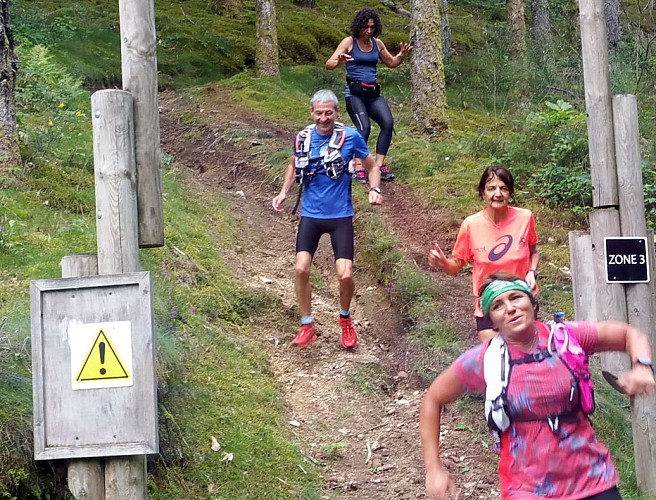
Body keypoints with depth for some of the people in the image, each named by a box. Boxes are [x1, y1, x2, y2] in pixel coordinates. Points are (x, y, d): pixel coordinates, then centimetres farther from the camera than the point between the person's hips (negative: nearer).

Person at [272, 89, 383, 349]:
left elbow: (372, 166, 5)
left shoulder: (351, 136, -9)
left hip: (340, 215, -2)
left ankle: (345, 319, 20)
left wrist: (375, 190, -13)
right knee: (301, 269, -12)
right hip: (311, 214, 2)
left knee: (345, 275, -10)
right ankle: (307, 326, 7)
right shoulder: (302, 138, -1)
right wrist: (284, 192, 4)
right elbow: (294, 165, 18)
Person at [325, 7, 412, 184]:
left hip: (373, 93, 5)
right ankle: (358, 169, -15)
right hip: (354, 93, -5)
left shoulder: (377, 43, 12)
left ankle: (379, 165, -10)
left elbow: (391, 63, 26)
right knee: (364, 127, -24)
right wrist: (339, 61, -31)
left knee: (388, 122, -16)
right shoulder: (349, 42, -3)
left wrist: (402, 56, 4)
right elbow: (329, 65, -8)